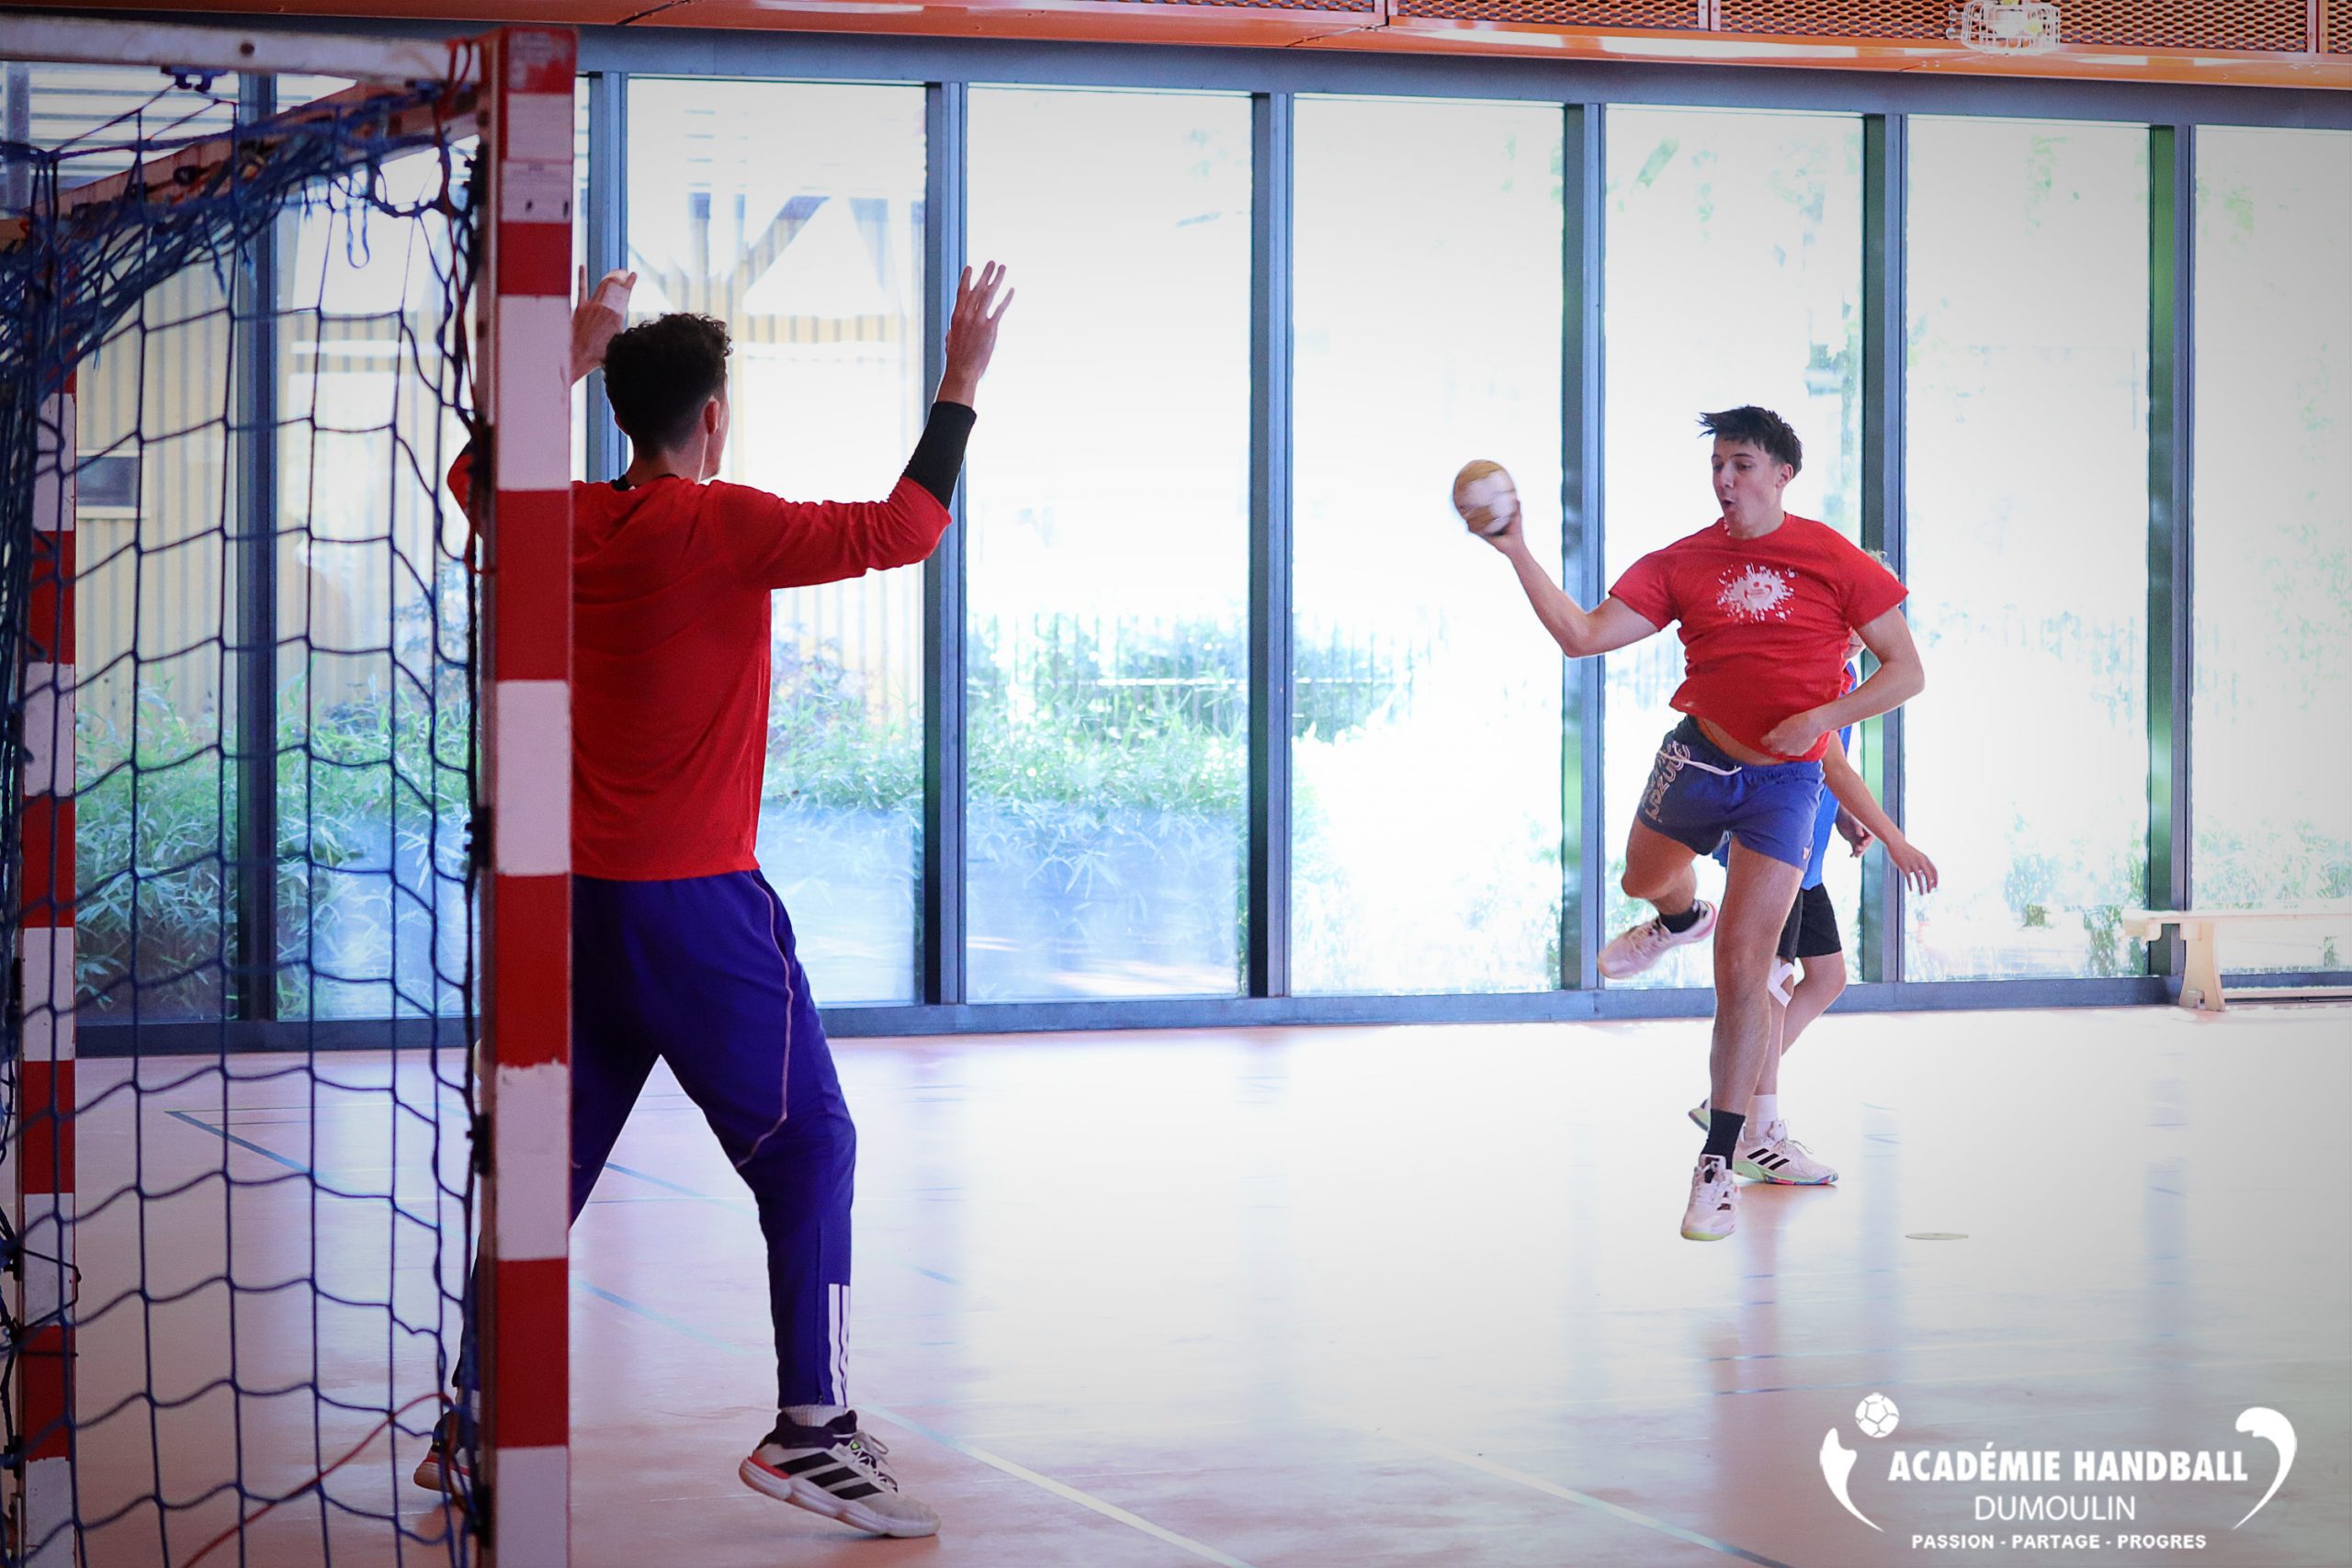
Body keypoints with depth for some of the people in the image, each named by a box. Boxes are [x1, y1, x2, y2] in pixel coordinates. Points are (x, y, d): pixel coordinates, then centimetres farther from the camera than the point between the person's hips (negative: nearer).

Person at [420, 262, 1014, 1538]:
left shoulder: (567, 526, 6)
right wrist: (961, 381, -7)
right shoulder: (723, 526, -12)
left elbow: (477, 471, 28)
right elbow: (902, 531, -15)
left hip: (580, 900, 7)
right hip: (697, 904, -7)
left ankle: (476, 1424, 15)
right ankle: (810, 1429, -4)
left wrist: (572, 362, 34)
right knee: (808, 1148, 1)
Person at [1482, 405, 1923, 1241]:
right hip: (1700, 753, 3)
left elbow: (1906, 671, -6)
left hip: (1785, 779, -3)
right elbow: (1582, 635, -8)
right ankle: (1684, 917, 65)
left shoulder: (1832, 560, -9)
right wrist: (1517, 552, -18)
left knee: (1741, 968, -9)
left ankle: (1719, 1164, -3)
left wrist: (1824, 716, -21)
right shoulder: (1681, 565, -2)